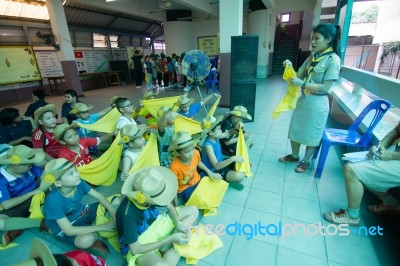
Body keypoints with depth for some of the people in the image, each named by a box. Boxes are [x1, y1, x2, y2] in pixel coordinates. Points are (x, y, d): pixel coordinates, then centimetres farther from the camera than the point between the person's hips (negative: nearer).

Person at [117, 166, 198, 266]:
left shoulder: (150, 193, -19)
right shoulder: (128, 214, -34)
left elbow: (169, 207, 0)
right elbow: (135, 250, -26)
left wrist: (178, 224, -19)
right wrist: (170, 239, -27)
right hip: (137, 247, -7)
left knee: (193, 210, 0)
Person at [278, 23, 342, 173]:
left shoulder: (333, 60, -16)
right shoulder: (313, 56, 6)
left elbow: (325, 88, -20)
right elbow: (300, 75, 7)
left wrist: (302, 84, -26)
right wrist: (290, 67, -10)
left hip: (317, 104, -7)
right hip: (303, 99, 7)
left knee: (312, 134, 9)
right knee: (295, 129, 16)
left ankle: (306, 161, 29)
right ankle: (294, 156, 36)